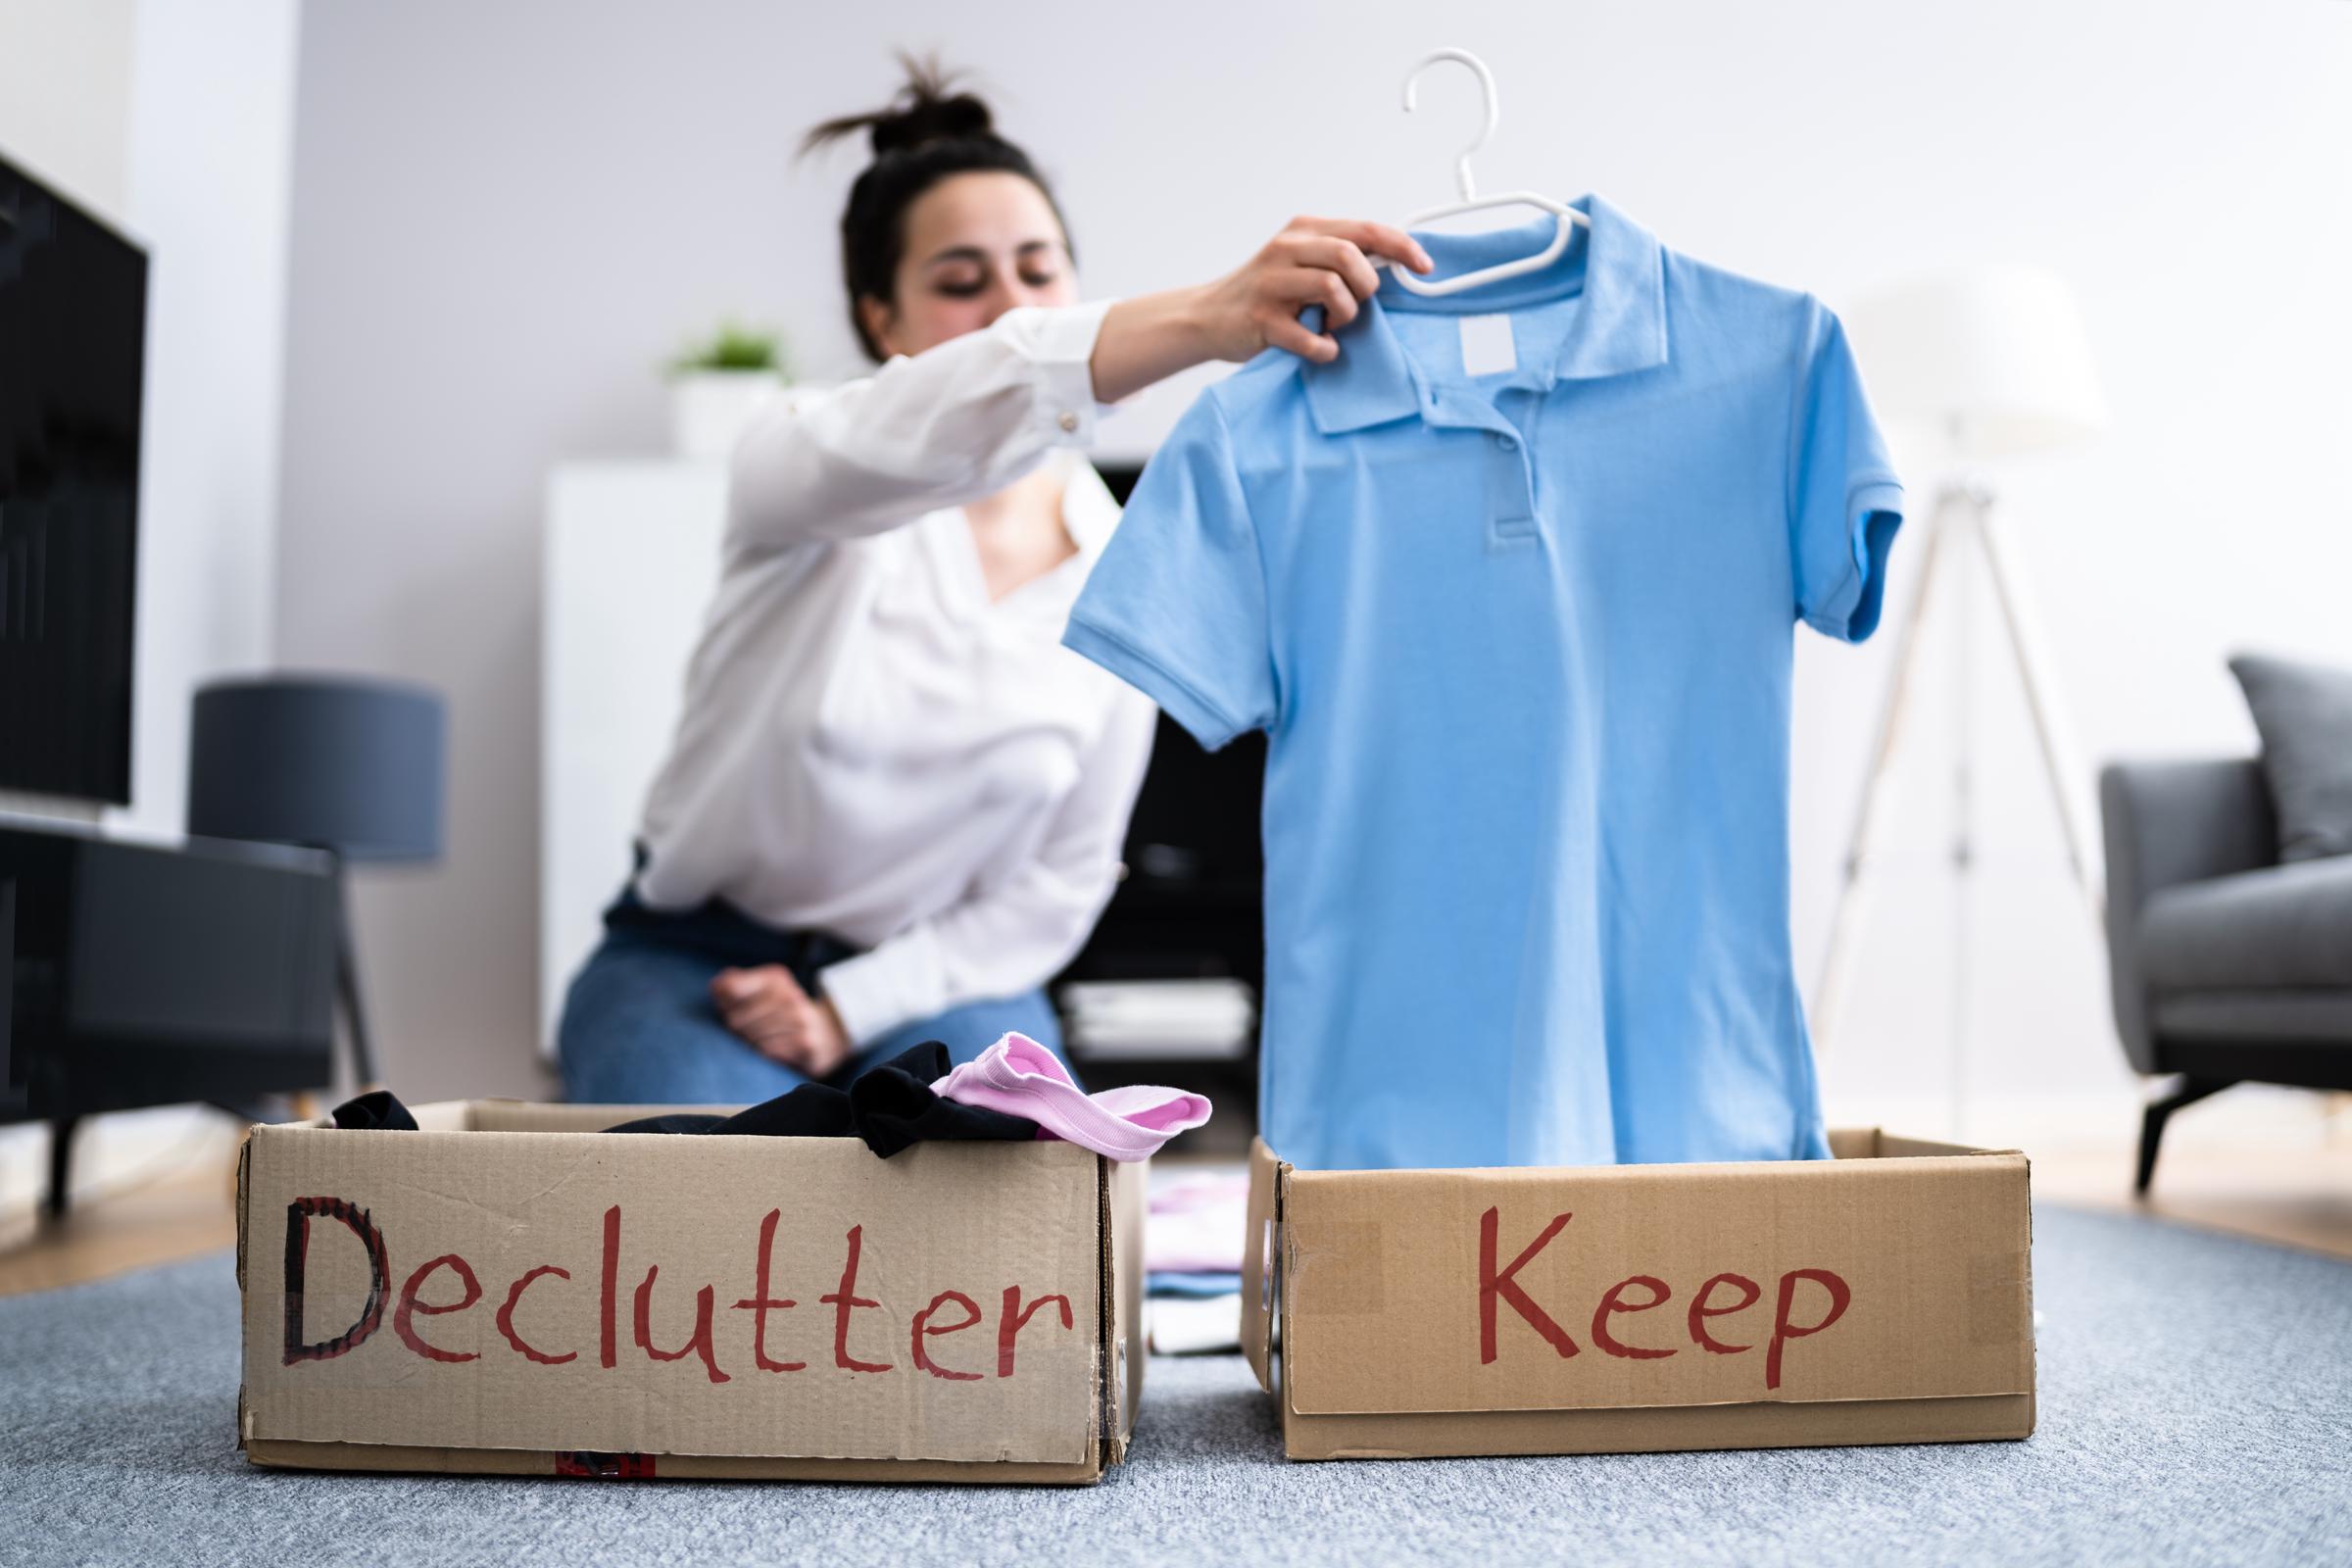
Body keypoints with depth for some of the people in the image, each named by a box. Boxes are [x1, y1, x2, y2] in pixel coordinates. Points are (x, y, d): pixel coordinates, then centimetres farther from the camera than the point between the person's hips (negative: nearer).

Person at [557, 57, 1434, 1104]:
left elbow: (1062, 882, 0)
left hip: (934, 980, 3)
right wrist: (1202, 321, -58)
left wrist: (849, 1009, -11)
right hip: (693, 961, -2)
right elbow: (923, 432, -42)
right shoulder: (793, 463, -14)